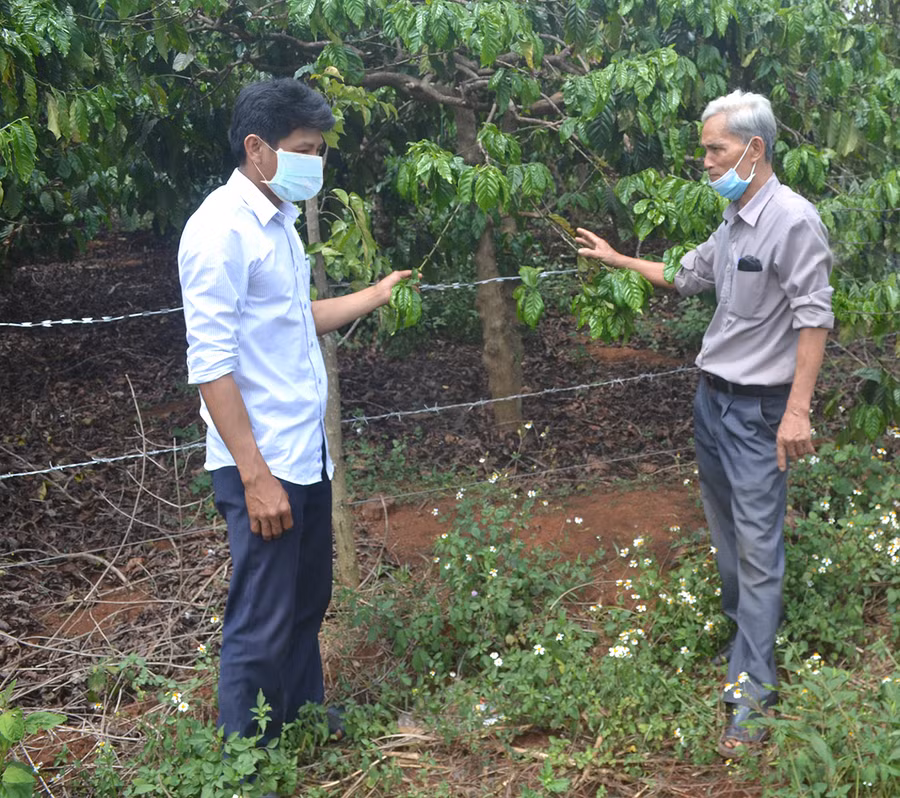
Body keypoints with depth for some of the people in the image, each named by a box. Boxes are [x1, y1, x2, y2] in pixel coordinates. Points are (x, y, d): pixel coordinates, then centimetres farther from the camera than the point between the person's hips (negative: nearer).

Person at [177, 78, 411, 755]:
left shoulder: (278, 222, 11)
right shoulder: (222, 229, -17)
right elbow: (210, 364, -21)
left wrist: (374, 296, 22)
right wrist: (256, 475, -22)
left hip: (307, 454, 9)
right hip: (264, 465, -9)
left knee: (307, 603, 21)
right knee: (261, 626, 1)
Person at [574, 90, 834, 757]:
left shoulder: (793, 220, -17)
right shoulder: (733, 224, 10)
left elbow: (814, 319, -20)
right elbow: (685, 276, 27)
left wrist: (797, 410, -24)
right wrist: (616, 258, 30)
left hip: (759, 407, -9)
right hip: (712, 395, 9)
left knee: (757, 541, -6)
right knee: (725, 530, 17)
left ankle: (752, 684, 0)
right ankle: (744, 634, 32)